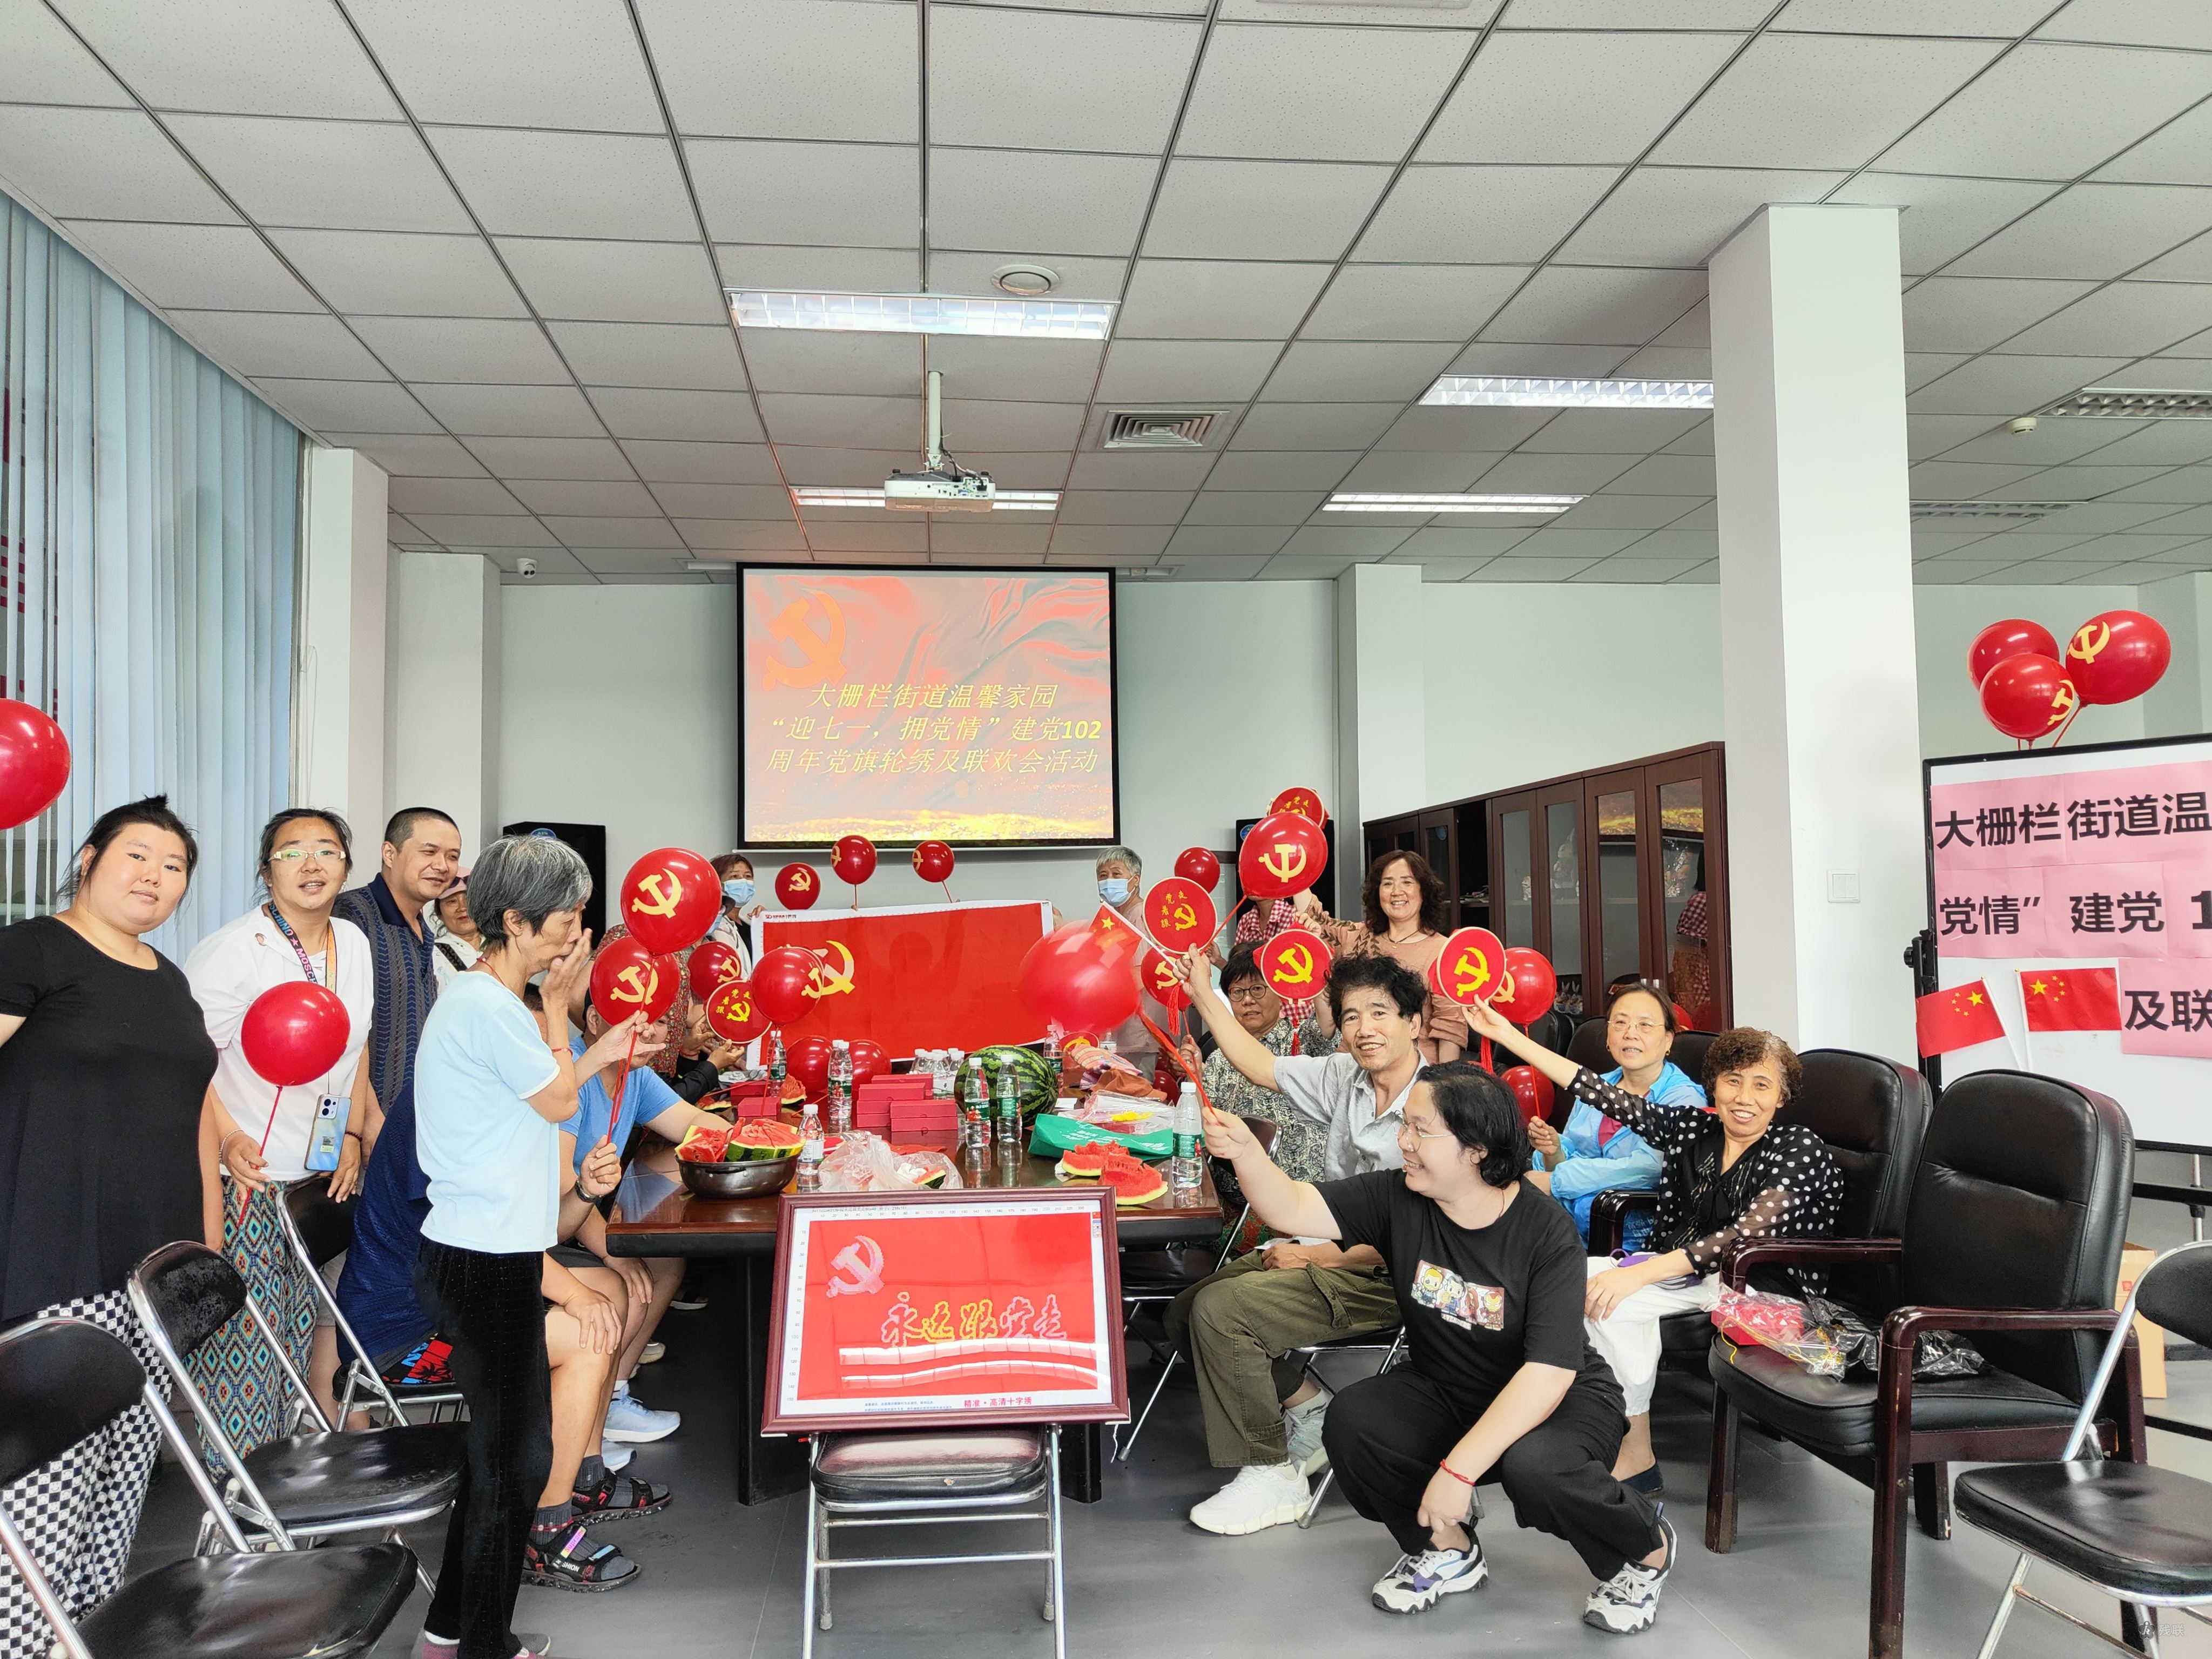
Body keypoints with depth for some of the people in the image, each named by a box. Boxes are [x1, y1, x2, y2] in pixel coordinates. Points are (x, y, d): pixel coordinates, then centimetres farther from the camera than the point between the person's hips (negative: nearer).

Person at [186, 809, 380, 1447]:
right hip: (247, 1174, -6)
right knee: (243, 1332, -2)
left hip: (324, 1175, 6)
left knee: (317, 1314, 13)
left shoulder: (352, 944, 7)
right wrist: (227, 1136, -23)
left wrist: (355, 1134, 9)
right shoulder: (233, 951, -15)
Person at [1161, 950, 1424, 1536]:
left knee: (1219, 1311, -22)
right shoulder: (1345, 1077, 3)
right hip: (1323, 1250, 9)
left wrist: (1314, 1256, -18)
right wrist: (1204, 995, 9)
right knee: (1186, 1312, 6)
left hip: (1381, 1277, -9)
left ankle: (1269, 1475, -8)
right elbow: (1262, 1066, 15)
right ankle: (1311, 1410, 14)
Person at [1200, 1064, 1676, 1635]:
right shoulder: (1397, 1198, -12)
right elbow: (1294, 1208, -18)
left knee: (1535, 1466, -36)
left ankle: (1647, 1548, 0)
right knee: (1353, 1419, -22)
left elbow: (1548, 1371, -29)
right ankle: (1448, 1551, 8)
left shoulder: (1546, 1232, -24)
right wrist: (1246, 1154, -40)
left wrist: (1459, 1469, -33)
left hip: (1560, 1398, -4)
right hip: (1446, 1392, 5)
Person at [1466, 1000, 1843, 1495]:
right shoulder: (1694, 1129, 7)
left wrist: (1639, 1273, -30)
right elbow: (1605, 1097, 5)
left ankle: (1636, 1459, -14)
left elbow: (1749, 1233, -23)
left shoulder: (1800, 1148, -10)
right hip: (1682, 1273, 6)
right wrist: (1506, 1035, 0)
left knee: (1613, 1301, -26)